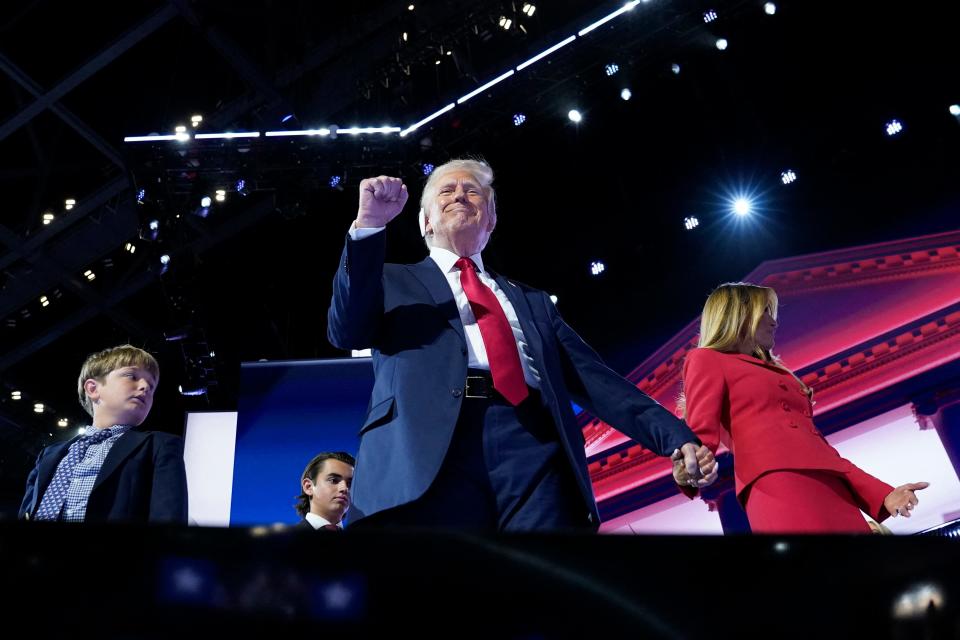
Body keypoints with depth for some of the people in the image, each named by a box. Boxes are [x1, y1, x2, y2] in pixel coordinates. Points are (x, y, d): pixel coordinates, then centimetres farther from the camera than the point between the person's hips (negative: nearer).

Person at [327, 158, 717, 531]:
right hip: (428, 456, -2)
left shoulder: (532, 301, 29)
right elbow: (346, 332, 4)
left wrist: (675, 435, 6)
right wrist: (368, 226, -6)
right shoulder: (394, 282, 23)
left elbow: (594, 380, 20)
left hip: (534, 453, 2)